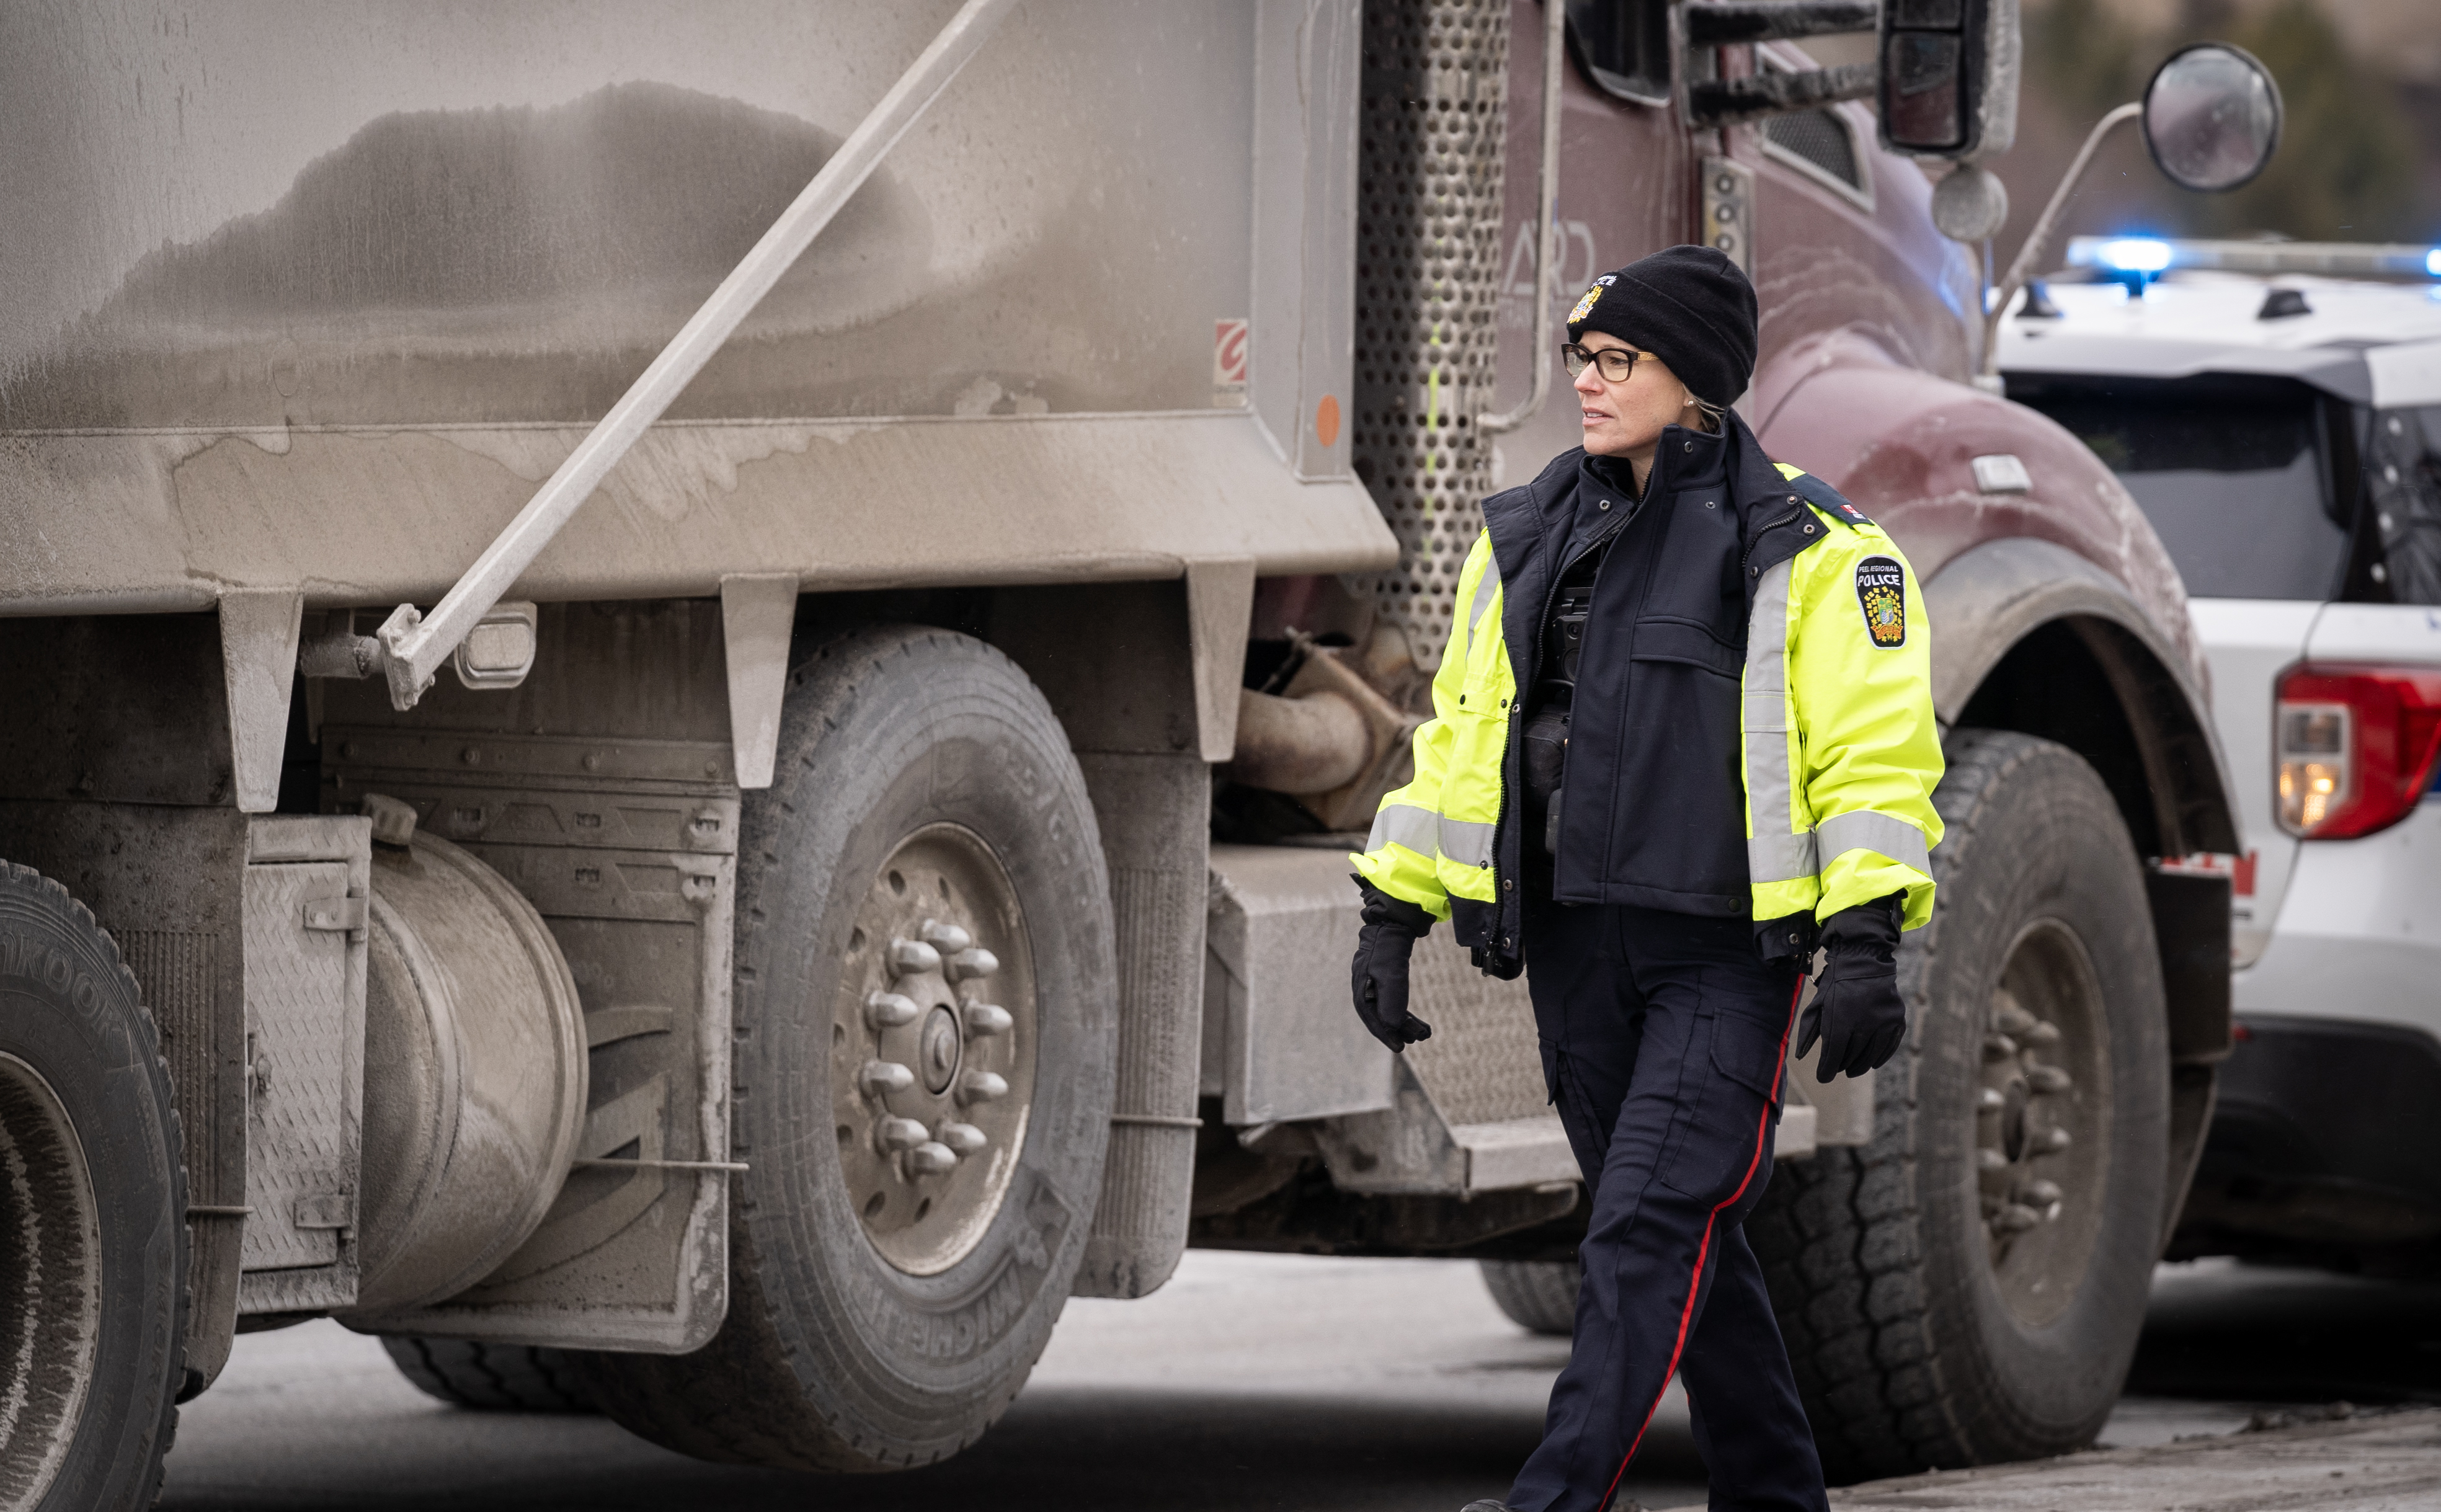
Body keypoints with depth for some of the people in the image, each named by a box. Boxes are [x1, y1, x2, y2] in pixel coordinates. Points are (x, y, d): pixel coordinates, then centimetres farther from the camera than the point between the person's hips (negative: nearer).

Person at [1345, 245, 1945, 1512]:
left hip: (1727, 953, -6)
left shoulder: (1805, 551, -5)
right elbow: (1463, 733, 18)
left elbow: (1877, 752, -8)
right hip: (1578, 947, 6)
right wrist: (1393, 912, 12)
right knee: (1687, 1237, 11)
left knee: (1649, 1226, -14)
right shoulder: (1533, 535, 13)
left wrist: (1864, 944, -16)